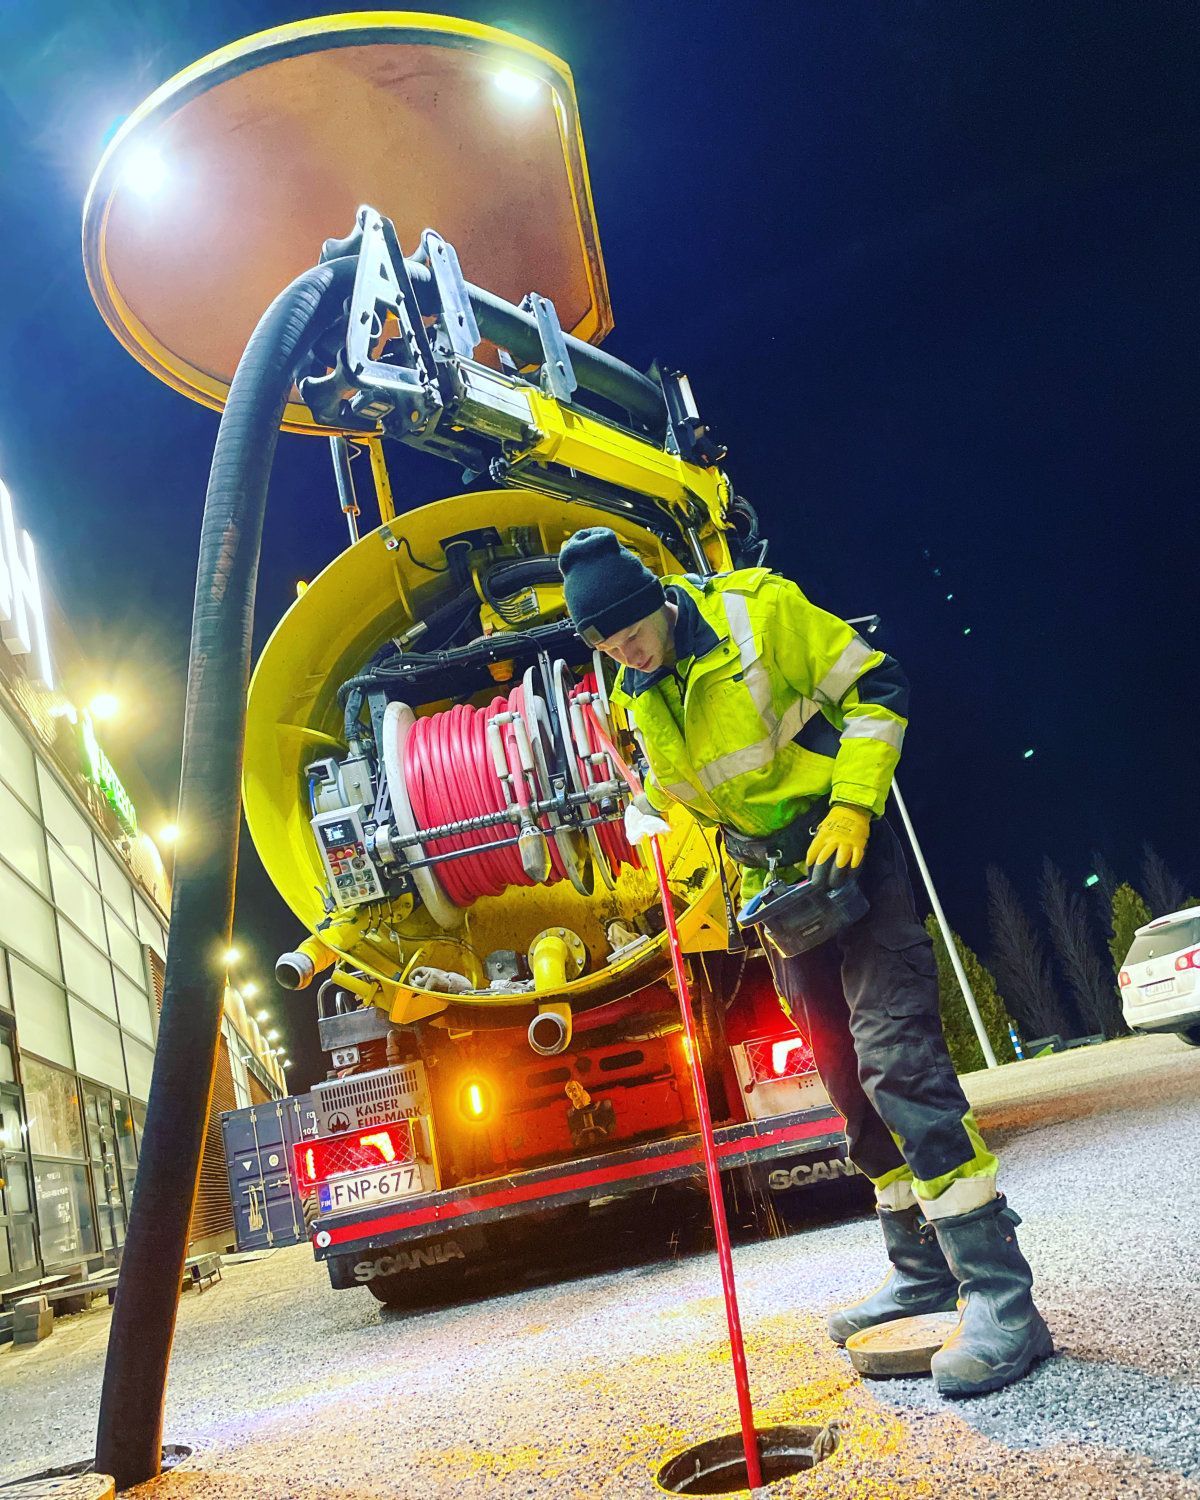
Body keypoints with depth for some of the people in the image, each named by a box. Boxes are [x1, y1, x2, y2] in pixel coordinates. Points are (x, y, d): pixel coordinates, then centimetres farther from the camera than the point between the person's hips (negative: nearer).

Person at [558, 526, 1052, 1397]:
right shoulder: (638, 700, 5)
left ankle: (1003, 1295, -13)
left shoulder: (759, 609, -13)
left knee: (897, 1058, -17)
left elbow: (875, 688, -10)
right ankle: (924, 1271, 24)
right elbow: (658, 802, 14)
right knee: (851, 1084, 11)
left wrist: (853, 806, -18)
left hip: (848, 850, -7)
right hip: (777, 886, 7)